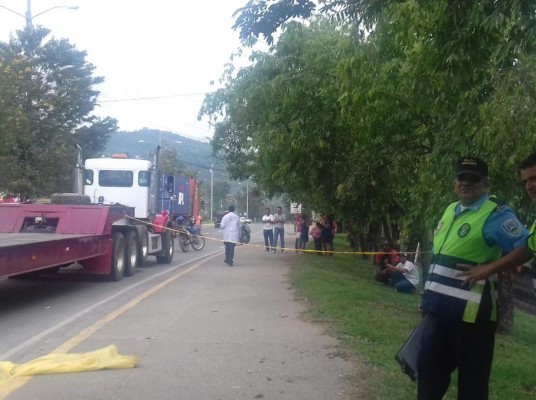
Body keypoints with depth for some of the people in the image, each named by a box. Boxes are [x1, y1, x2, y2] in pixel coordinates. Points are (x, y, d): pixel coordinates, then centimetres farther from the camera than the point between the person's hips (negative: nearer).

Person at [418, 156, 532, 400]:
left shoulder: (496, 215, -11)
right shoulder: (450, 211, 14)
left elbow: (526, 248, -21)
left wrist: (487, 268, -22)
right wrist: (428, 294, 19)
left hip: (470, 314, -8)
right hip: (438, 309, 8)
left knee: (472, 379, 4)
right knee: (428, 368, 17)